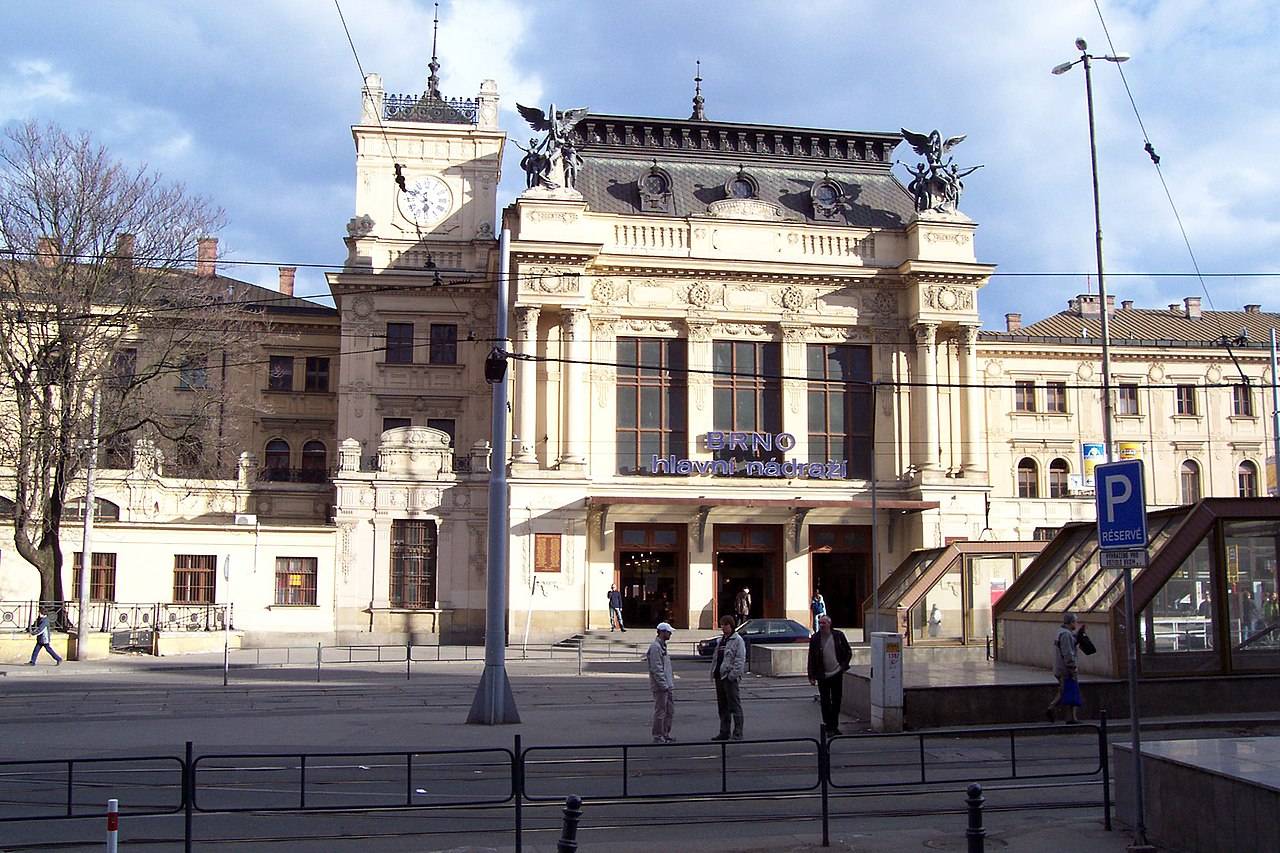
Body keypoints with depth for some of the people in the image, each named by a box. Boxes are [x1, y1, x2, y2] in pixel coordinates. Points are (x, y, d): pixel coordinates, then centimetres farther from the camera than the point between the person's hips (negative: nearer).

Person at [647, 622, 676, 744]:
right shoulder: (655, 647, -16)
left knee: (670, 711, 14)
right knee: (660, 712, -4)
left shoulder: (663, 646, 17)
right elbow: (656, 669, -20)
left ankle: (665, 734, 22)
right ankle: (658, 736, 2)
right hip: (660, 687, -10)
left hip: (667, 686, 10)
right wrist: (664, 685, -21)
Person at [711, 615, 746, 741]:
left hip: (730, 678, -9)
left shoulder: (737, 640, -8)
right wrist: (713, 671, 13)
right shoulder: (721, 640, 18)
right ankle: (724, 732, 21)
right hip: (719, 677, 9)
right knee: (722, 706, 13)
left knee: (734, 705, -5)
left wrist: (733, 674, -21)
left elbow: (740, 660, -15)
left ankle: (738, 734, -1)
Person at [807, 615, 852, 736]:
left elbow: (848, 652, 10)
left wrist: (844, 665, 0)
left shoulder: (838, 635, 0)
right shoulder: (815, 639, -3)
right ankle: (829, 728, 6)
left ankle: (835, 726, 21)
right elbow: (811, 658, -1)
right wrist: (812, 676, -5)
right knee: (825, 703, -1)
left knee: (836, 701, 9)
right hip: (822, 676, -1)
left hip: (837, 674, 1)